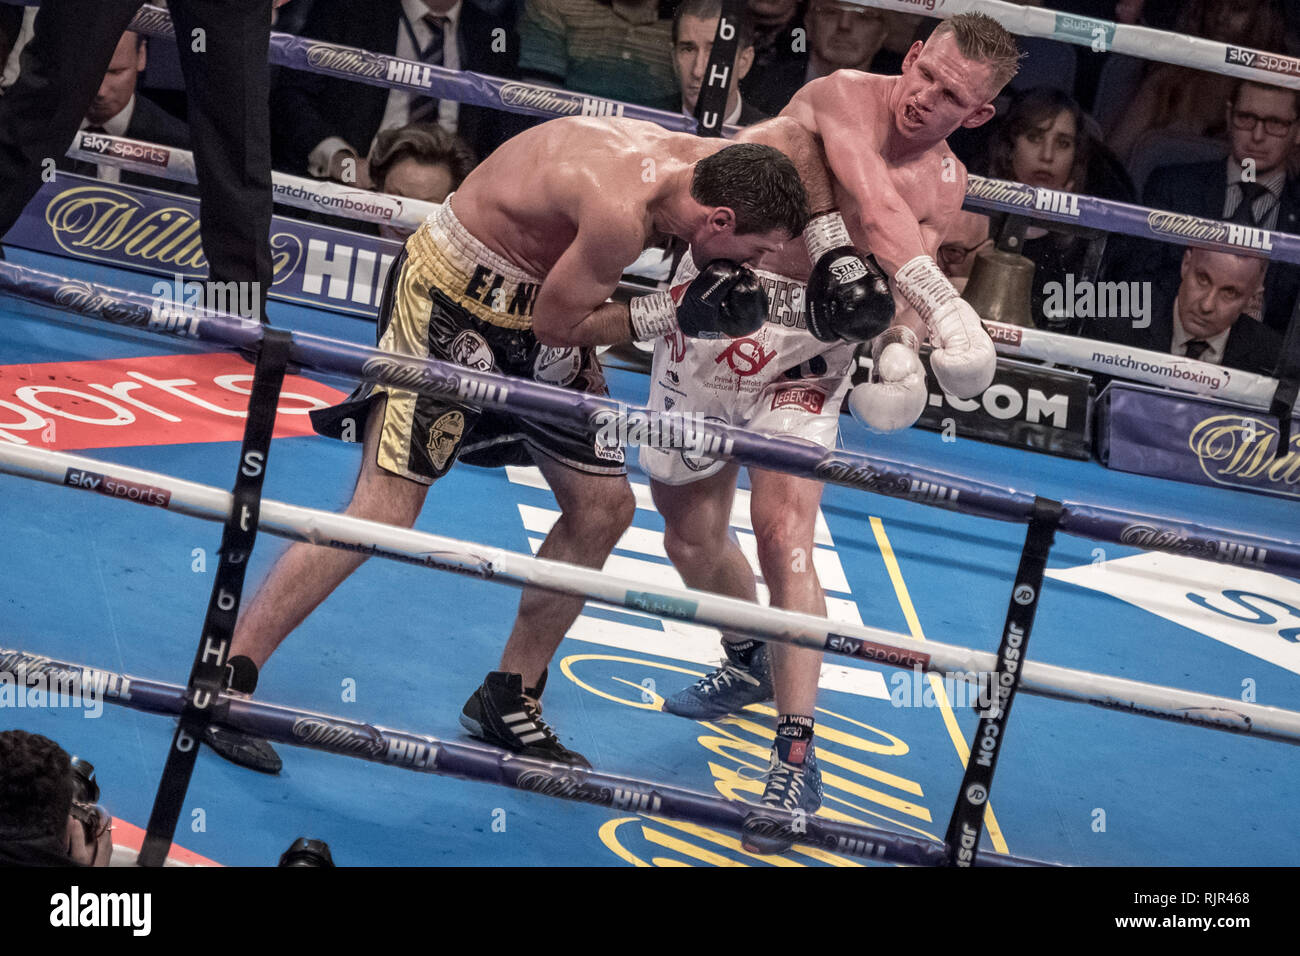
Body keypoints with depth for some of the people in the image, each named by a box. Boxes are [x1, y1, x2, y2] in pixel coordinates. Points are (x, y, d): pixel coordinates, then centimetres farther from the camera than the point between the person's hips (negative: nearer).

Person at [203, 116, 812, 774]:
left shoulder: (700, 158, -9)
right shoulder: (622, 212, -34)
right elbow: (557, 324, -21)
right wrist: (673, 316, -21)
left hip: (542, 295, 9)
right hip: (450, 297, -9)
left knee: (604, 507, 8)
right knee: (386, 508, -15)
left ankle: (509, 700, 21)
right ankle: (224, 679, -7)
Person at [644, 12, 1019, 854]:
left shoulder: (945, 187, 2)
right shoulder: (845, 96, -15)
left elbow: (906, 283, -9)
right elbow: (874, 207, -29)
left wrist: (900, 351, -31)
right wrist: (947, 310, -40)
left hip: (805, 359, 1)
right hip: (712, 316, -1)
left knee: (784, 537, -18)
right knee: (691, 538, 12)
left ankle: (796, 758, -16)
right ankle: (749, 662, 42)